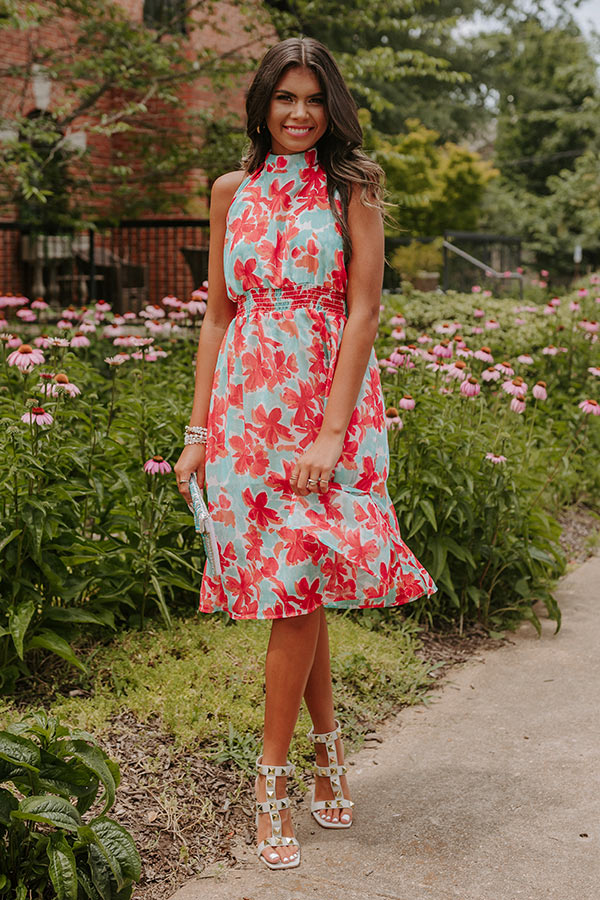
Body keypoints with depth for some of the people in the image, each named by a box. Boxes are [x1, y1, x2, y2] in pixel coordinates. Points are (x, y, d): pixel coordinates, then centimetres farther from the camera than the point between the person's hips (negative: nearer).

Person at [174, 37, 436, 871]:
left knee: (298, 584, -6)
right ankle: (328, 741, 25)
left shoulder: (351, 189, 0)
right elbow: (218, 313, 12)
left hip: (327, 403, -3)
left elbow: (363, 311, -7)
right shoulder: (233, 191, 10)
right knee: (293, 588, 5)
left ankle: (274, 775, 9)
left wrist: (331, 432, -15)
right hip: (245, 403, 3)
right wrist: (198, 426, 6)